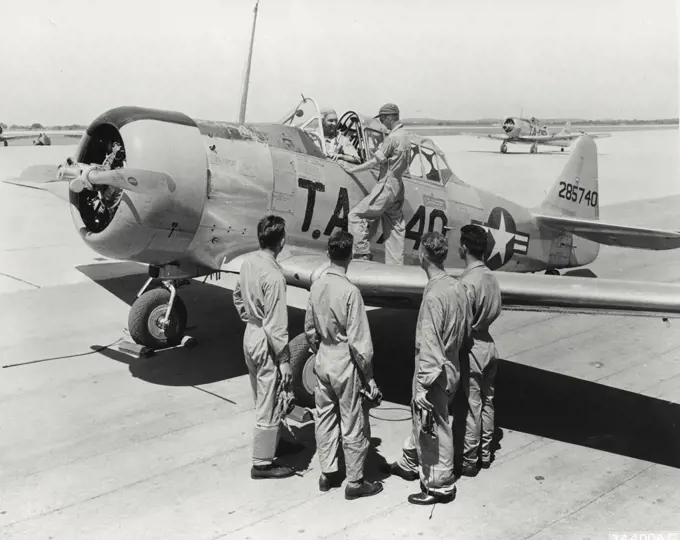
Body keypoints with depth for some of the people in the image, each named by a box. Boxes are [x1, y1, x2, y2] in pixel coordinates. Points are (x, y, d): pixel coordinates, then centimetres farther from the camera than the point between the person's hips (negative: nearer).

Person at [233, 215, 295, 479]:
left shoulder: (248, 261, -1)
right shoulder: (273, 276, -26)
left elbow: (238, 296, 14)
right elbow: (276, 325, -23)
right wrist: (284, 360, -16)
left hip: (250, 335, 9)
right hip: (266, 342, -9)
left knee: (262, 398, 23)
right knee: (269, 405, 5)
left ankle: (273, 442, 41)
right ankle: (262, 463, 17)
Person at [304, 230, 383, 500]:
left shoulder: (316, 287, -3)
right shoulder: (350, 291, -22)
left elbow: (310, 329, 7)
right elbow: (358, 340, -19)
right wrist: (368, 376, -10)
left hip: (322, 362, 6)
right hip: (345, 364, -6)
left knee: (325, 418, 18)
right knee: (352, 425, 7)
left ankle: (327, 474, 31)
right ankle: (355, 482, 20)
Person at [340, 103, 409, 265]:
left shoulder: (392, 137, -15)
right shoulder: (405, 135, 14)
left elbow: (375, 162, -15)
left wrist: (352, 169, -6)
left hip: (387, 186, -10)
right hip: (397, 186, 10)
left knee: (356, 215, -5)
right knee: (395, 227, 10)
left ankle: (363, 253, -7)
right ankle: (395, 266, 12)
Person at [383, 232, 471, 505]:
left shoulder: (434, 295, -26)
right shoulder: (457, 286, 0)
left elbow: (429, 345, -25)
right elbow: (466, 328, 10)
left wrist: (423, 387, -21)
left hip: (436, 373, -9)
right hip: (451, 367, 9)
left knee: (434, 429, 8)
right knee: (421, 418, 26)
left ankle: (440, 486, 24)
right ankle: (410, 463, 45)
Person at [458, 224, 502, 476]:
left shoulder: (468, 282, -22)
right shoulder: (490, 276, 3)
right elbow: (494, 312, 10)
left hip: (473, 349, -8)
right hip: (489, 344, 8)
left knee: (472, 406, 1)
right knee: (487, 401, 17)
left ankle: (469, 461, 12)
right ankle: (485, 453, 29)